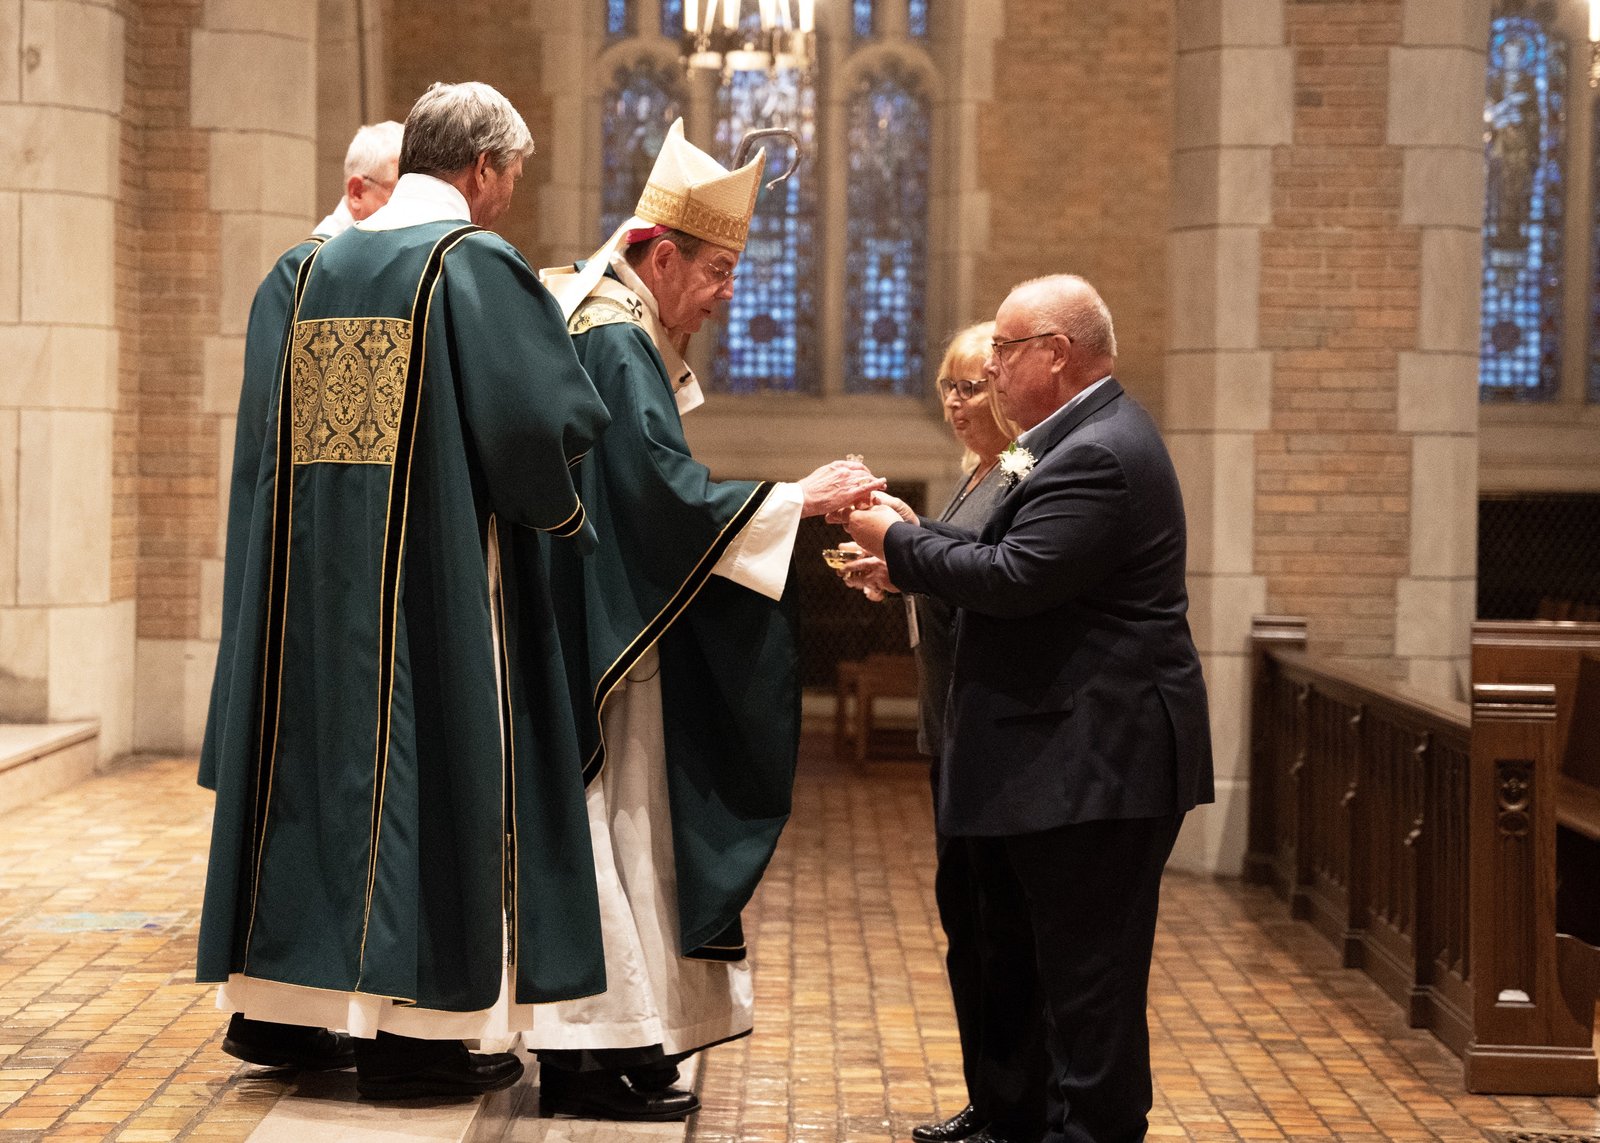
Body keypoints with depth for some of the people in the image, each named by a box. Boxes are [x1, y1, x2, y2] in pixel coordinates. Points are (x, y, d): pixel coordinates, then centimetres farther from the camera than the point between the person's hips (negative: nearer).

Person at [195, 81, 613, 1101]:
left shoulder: (322, 265, 11)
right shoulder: (477, 262, -10)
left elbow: (286, 435, 15)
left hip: (312, 572, 7)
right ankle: (413, 1029, 3)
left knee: (320, 761, 13)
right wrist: (565, 515, 3)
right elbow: (544, 418, -16)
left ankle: (278, 1004, 20)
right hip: (436, 573, -7)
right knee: (426, 771, 0)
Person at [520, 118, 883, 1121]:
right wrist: (800, 498, -18)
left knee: (613, 821, 12)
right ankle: (601, 1050, -1)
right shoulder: (616, 342, -16)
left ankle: (599, 1038, 18)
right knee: (609, 816, -6)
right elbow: (669, 490, -23)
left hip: (601, 628, 10)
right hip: (601, 637, -10)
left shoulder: (610, 330, 16)